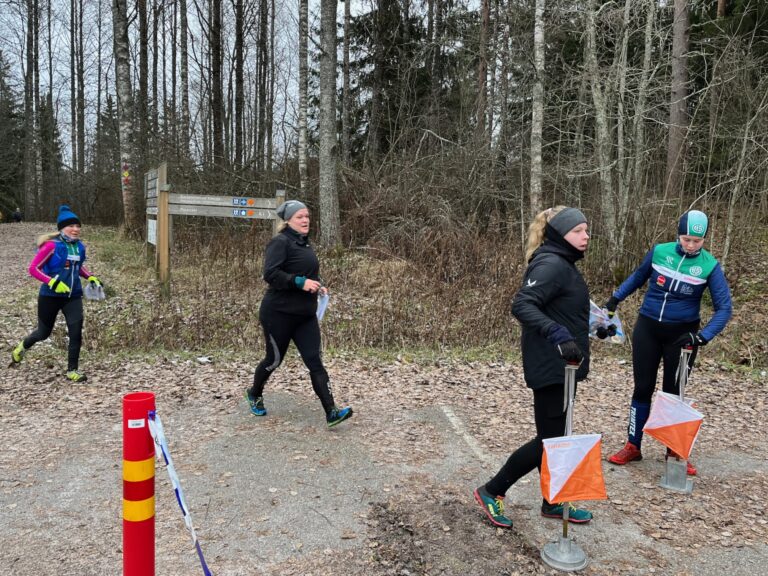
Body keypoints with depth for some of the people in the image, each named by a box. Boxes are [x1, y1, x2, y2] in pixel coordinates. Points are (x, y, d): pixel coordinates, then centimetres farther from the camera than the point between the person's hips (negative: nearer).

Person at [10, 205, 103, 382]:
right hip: (51, 296, -4)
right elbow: (33, 268, -14)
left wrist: (91, 277, 4)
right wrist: (53, 282, -25)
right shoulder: (52, 245, -16)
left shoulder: (80, 246, 2)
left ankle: (72, 370, 3)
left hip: (73, 296, 4)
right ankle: (22, 346, 48)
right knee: (44, 332, 14)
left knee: (76, 331, -10)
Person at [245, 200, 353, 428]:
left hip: (305, 315, 7)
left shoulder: (304, 243, 14)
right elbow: (270, 274, -23)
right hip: (279, 314, -7)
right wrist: (300, 282, -28)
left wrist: (317, 285, 7)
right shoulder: (280, 242, -12)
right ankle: (254, 394, 39)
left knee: (315, 361, -2)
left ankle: (331, 412, -7)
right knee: (274, 359, 9)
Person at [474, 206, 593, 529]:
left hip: (560, 365, 10)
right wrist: (558, 335, -40)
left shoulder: (564, 265, 13)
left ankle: (553, 502, 30)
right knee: (549, 438, -3)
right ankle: (492, 491, 9)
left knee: (555, 436, 17)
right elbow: (521, 305, -31)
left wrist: (592, 328, 28)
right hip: (550, 366, -10)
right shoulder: (551, 265, -19)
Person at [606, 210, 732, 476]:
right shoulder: (659, 252, -7)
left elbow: (724, 307, -10)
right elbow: (638, 276, 13)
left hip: (681, 335, -1)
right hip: (647, 329, 1)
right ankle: (633, 446, 17)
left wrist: (703, 336, -24)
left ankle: (676, 451, 23)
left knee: (673, 392, 6)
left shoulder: (710, 266, -10)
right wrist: (615, 299, 14)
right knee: (643, 388, 6)